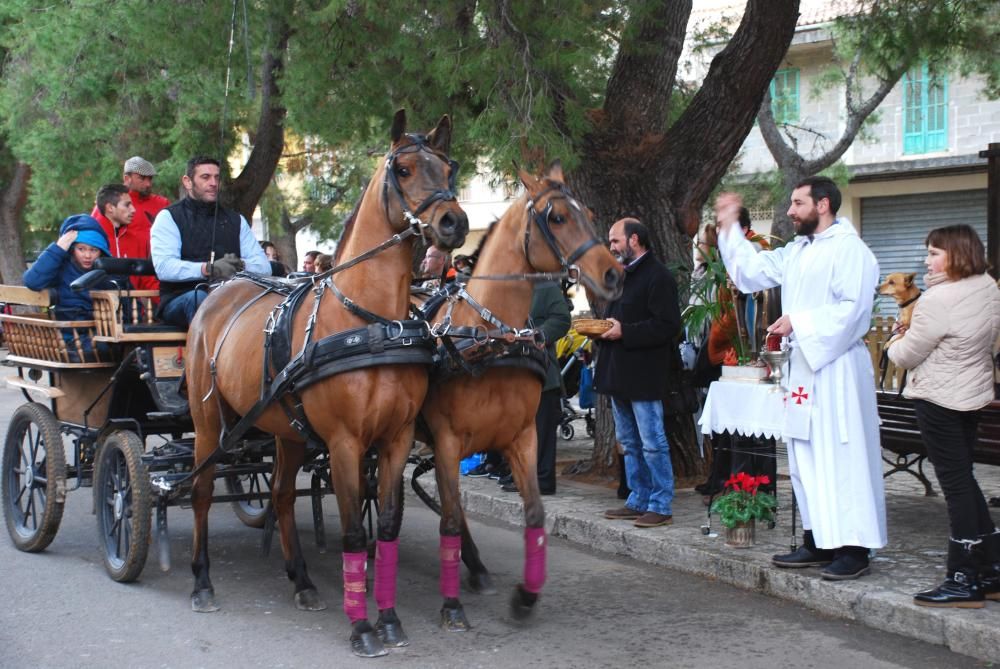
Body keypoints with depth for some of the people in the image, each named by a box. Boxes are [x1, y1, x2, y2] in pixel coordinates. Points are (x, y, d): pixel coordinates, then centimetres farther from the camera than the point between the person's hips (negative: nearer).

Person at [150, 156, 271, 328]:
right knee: (198, 298, -38)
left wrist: (240, 266, -13)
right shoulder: (169, 217, 8)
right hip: (181, 299, -3)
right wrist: (207, 269, -23)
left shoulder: (236, 220, 22)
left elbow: (264, 266, 10)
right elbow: (164, 267, -9)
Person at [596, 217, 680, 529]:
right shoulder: (620, 275, 17)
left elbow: (667, 326, -20)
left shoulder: (658, 277, -13)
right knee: (629, 442, 14)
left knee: (652, 443, -5)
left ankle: (661, 506, 1)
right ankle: (639, 501, 21)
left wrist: (624, 331, -21)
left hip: (643, 377, -10)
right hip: (619, 374, 10)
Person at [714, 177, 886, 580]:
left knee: (840, 456, -8)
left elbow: (851, 308, -20)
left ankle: (854, 548, -4)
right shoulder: (796, 251, 16)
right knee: (805, 456, 12)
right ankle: (817, 541, 19)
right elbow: (752, 271, 24)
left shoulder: (848, 249, -11)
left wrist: (798, 321, -19)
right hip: (804, 365, 9)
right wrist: (729, 226, 19)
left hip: (837, 368, -9)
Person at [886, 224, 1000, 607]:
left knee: (955, 483, -3)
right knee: (964, 479, 16)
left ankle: (964, 580, 4)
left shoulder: (939, 300, -21)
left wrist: (894, 343, 9)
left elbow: (908, 355, -14)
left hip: (939, 399, -9)